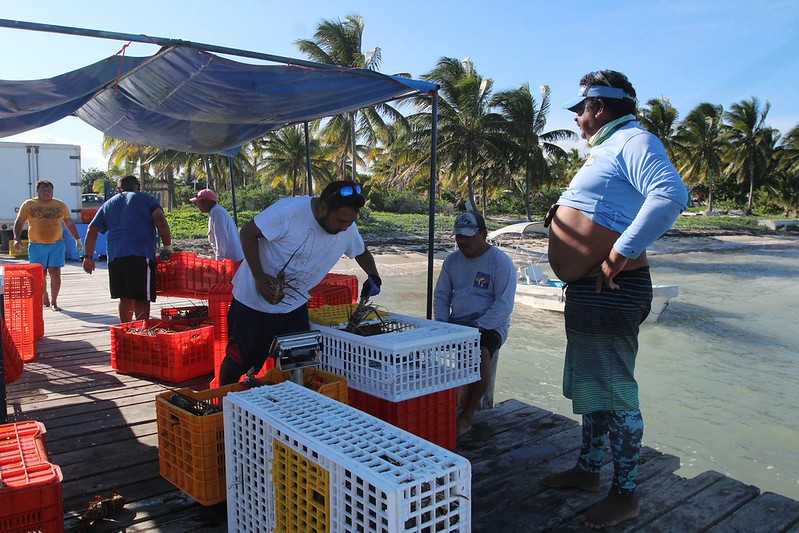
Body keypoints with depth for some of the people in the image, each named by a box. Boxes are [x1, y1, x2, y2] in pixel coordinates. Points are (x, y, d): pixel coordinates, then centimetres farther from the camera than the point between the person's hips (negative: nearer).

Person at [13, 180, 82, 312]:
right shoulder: (28, 204, 6)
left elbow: (69, 223, 16)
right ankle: (44, 299, 25)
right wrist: (17, 239, -7)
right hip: (37, 246, 0)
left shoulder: (60, 205, 10)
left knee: (55, 274, -4)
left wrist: (77, 239, 13)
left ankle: (54, 302, 5)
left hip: (57, 245, 1)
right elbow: (19, 222, 6)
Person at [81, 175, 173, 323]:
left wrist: (89, 257, 21)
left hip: (115, 256, 5)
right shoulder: (146, 198, 12)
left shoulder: (109, 204, 24)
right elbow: (160, 220, -5)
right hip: (141, 254, -5)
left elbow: (92, 230, 19)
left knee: (125, 298, 15)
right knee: (142, 299, -7)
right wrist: (167, 247, -2)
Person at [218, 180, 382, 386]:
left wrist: (373, 277, -7)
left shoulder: (348, 229, -8)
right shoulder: (289, 211, -27)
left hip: (295, 307, 5)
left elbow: (362, 252, 12)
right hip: (254, 302, -4)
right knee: (237, 362, 10)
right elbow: (248, 233, -19)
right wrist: (259, 276, -27)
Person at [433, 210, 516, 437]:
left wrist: (476, 328, -22)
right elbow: (441, 296, 15)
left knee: (481, 352, -36)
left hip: (490, 325, -5)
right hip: (456, 322, 6)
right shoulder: (452, 260, 12)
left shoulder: (500, 261, -7)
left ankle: (467, 416, -20)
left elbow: (504, 305, -13)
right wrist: (442, 326, -3)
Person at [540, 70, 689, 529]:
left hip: (611, 293, -11)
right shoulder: (608, 148, 19)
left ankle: (625, 495, 15)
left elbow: (671, 194, -31)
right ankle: (588, 470, 35)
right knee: (590, 387, 19)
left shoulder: (634, 141, -13)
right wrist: (561, 214, 11)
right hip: (588, 291, 11)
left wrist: (619, 256, -30)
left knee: (614, 395, -1)